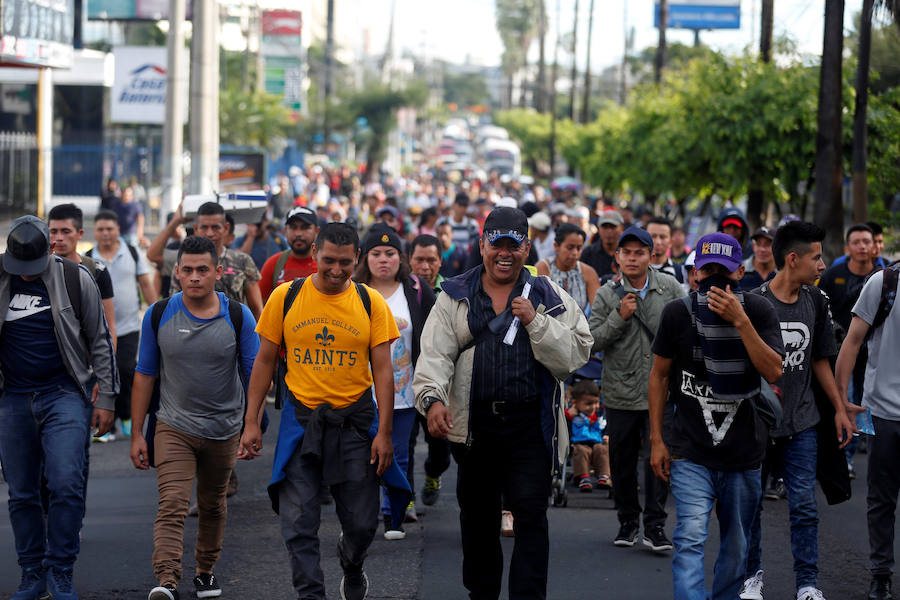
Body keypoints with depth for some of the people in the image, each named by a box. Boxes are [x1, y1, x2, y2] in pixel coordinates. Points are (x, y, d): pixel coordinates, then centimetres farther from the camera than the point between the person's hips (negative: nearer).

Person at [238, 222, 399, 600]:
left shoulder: (371, 303, -1)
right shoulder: (286, 297, -1)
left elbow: (382, 370, 0)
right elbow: (265, 361, 5)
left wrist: (384, 432, -7)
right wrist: (251, 423, 1)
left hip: (354, 422, 0)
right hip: (301, 420, 0)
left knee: (361, 522, 7)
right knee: (299, 523, -4)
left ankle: (351, 568, 38)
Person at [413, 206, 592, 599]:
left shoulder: (549, 297, 4)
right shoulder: (455, 297, 7)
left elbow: (575, 356, -5)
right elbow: (435, 354, -4)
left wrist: (535, 322, -16)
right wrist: (432, 398, -21)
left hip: (530, 425, -2)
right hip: (473, 424, 2)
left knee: (530, 516, -9)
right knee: (476, 517, 14)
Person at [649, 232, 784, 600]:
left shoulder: (758, 311, -3)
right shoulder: (678, 313, -1)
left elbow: (773, 372, -15)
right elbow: (660, 375, 8)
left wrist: (740, 321, -24)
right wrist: (657, 439, 5)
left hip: (743, 455, 1)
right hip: (691, 453, -1)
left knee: (736, 547, 12)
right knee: (690, 538, -17)